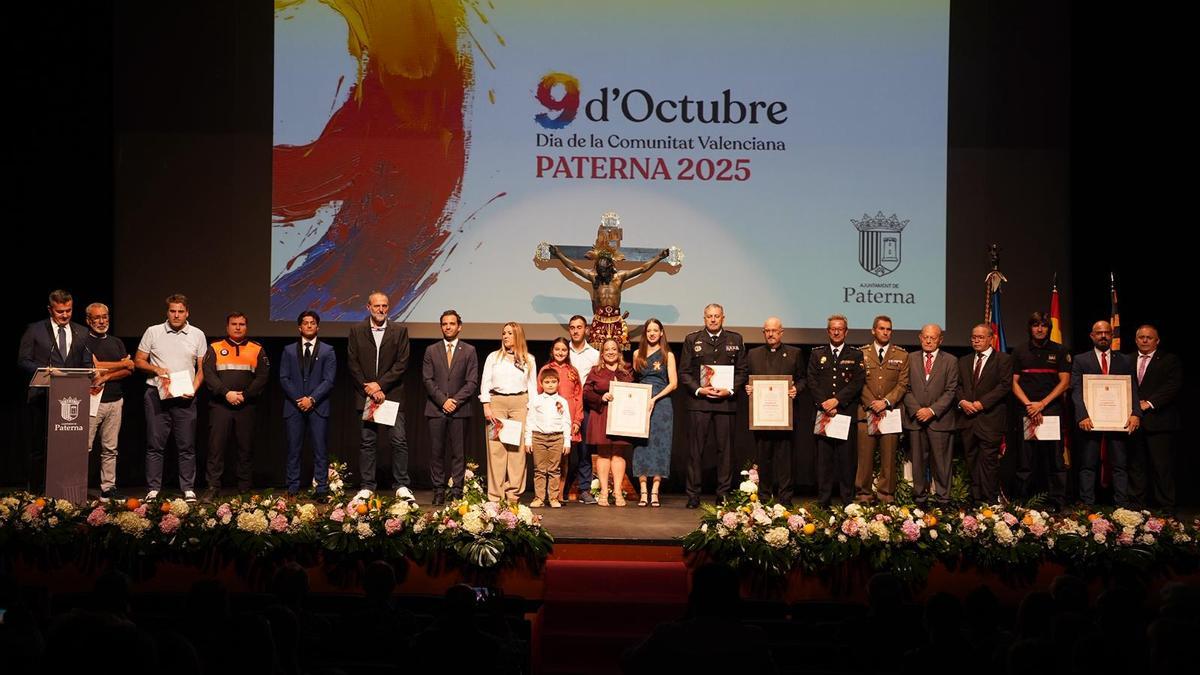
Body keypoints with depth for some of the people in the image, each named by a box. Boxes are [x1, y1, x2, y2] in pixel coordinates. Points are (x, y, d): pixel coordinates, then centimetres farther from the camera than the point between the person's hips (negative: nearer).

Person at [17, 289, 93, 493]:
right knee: (38, 448, 0)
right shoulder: (35, 330, 6)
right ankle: (36, 492, 7)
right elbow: (23, 361, 2)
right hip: (41, 398, -2)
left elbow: (87, 365, 15)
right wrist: (44, 371, -14)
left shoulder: (82, 333, 14)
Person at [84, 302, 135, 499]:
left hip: (115, 401, 5)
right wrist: (123, 363, 0)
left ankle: (108, 489, 8)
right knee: (84, 447, -9)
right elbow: (96, 366, -11)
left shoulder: (116, 342, 18)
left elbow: (129, 370, 7)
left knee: (110, 449, 6)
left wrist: (106, 377, -8)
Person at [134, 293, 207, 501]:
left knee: (187, 445, 1)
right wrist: (156, 369, -10)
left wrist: (194, 389, -7)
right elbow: (138, 361, 8)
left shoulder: (197, 335, 8)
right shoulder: (153, 332, 6)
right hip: (156, 395, 0)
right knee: (155, 444, 1)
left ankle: (188, 489, 6)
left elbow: (202, 368, 9)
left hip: (185, 397, 0)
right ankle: (153, 489, 6)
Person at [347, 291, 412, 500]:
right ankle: (366, 487, 8)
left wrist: (380, 385, -10)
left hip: (392, 394, -1)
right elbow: (353, 364, 2)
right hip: (366, 395, 1)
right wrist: (369, 389, -7)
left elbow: (402, 363, -2)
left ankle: (402, 486, -1)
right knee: (367, 442, 4)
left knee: (399, 441, -5)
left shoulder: (400, 330, 4)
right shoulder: (357, 331, 6)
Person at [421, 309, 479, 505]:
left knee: (458, 452, -2)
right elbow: (427, 380, 4)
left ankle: (456, 492, 1)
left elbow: (472, 382, 2)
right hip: (435, 409, 1)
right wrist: (443, 400, -8)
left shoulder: (469, 351, 8)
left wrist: (455, 400, -9)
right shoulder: (431, 351, 11)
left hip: (460, 409, -1)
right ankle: (439, 492, 4)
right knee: (436, 452, 0)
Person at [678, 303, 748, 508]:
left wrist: (730, 390, -7)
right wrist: (699, 389, -9)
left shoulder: (735, 340, 11)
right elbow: (684, 372, 6)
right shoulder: (692, 340, 9)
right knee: (695, 449, -1)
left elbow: (742, 372, 8)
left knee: (725, 449, 2)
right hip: (698, 401, -1)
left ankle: (724, 494, 8)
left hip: (726, 401, 1)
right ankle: (693, 495, 3)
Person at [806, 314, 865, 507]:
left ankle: (847, 498, 3)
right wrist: (823, 404, -8)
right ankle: (824, 499, 2)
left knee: (846, 456, -2)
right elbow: (811, 381, 5)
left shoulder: (856, 355, 9)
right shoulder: (817, 354, 13)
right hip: (823, 413, 1)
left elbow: (857, 383, -2)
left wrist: (836, 400, -12)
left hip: (846, 412, -1)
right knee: (824, 456, 0)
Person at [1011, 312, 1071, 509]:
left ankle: (1056, 503, -1)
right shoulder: (1019, 352, 12)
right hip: (1026, 412, 1)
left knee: (1054, 459, -3)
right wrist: (1029, 405, -8)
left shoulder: (1060, 351, 8)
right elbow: (1014, 383, 7)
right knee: (1025, 460, -1)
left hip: (1052, 411, -1)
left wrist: (1042, 404, -9)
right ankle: (1022, 503, 3)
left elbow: (1065, 382, 1)